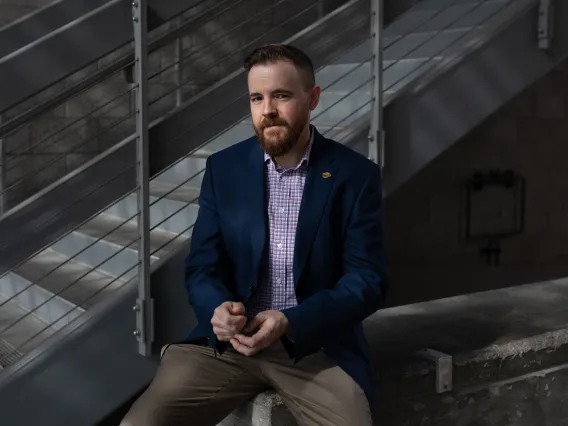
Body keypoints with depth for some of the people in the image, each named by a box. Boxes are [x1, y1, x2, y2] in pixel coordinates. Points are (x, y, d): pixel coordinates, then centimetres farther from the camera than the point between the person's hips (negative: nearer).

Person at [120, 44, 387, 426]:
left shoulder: (355, 175, -3)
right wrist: (218, 310, -20)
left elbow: (367, 281, -7)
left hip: (318, 344, -1)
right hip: (229, 340, 2)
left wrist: (290, 322, -21)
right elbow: (202, 266, 4)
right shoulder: (223, 168, 5)